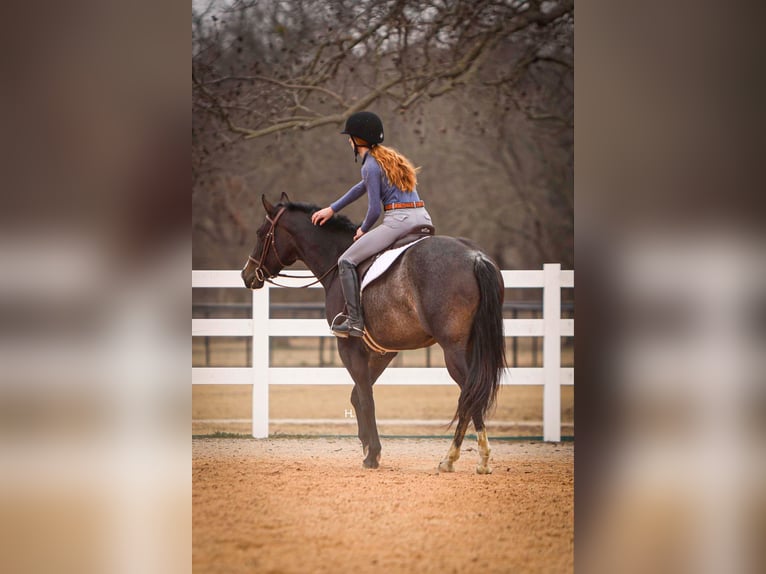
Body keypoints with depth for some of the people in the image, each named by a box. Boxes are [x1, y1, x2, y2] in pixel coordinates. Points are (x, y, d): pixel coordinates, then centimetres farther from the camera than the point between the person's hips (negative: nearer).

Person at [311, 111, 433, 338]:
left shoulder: (371, 166, -5)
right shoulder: (390, 157, 22)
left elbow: (375, 209, -8)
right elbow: (363, 187, 35)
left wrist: (363, 230, 12)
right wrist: (332, 209, 39)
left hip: (398, 220, -9)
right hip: (424, 219, 9)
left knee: (347, 261, -2)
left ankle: (355, 321, -7)